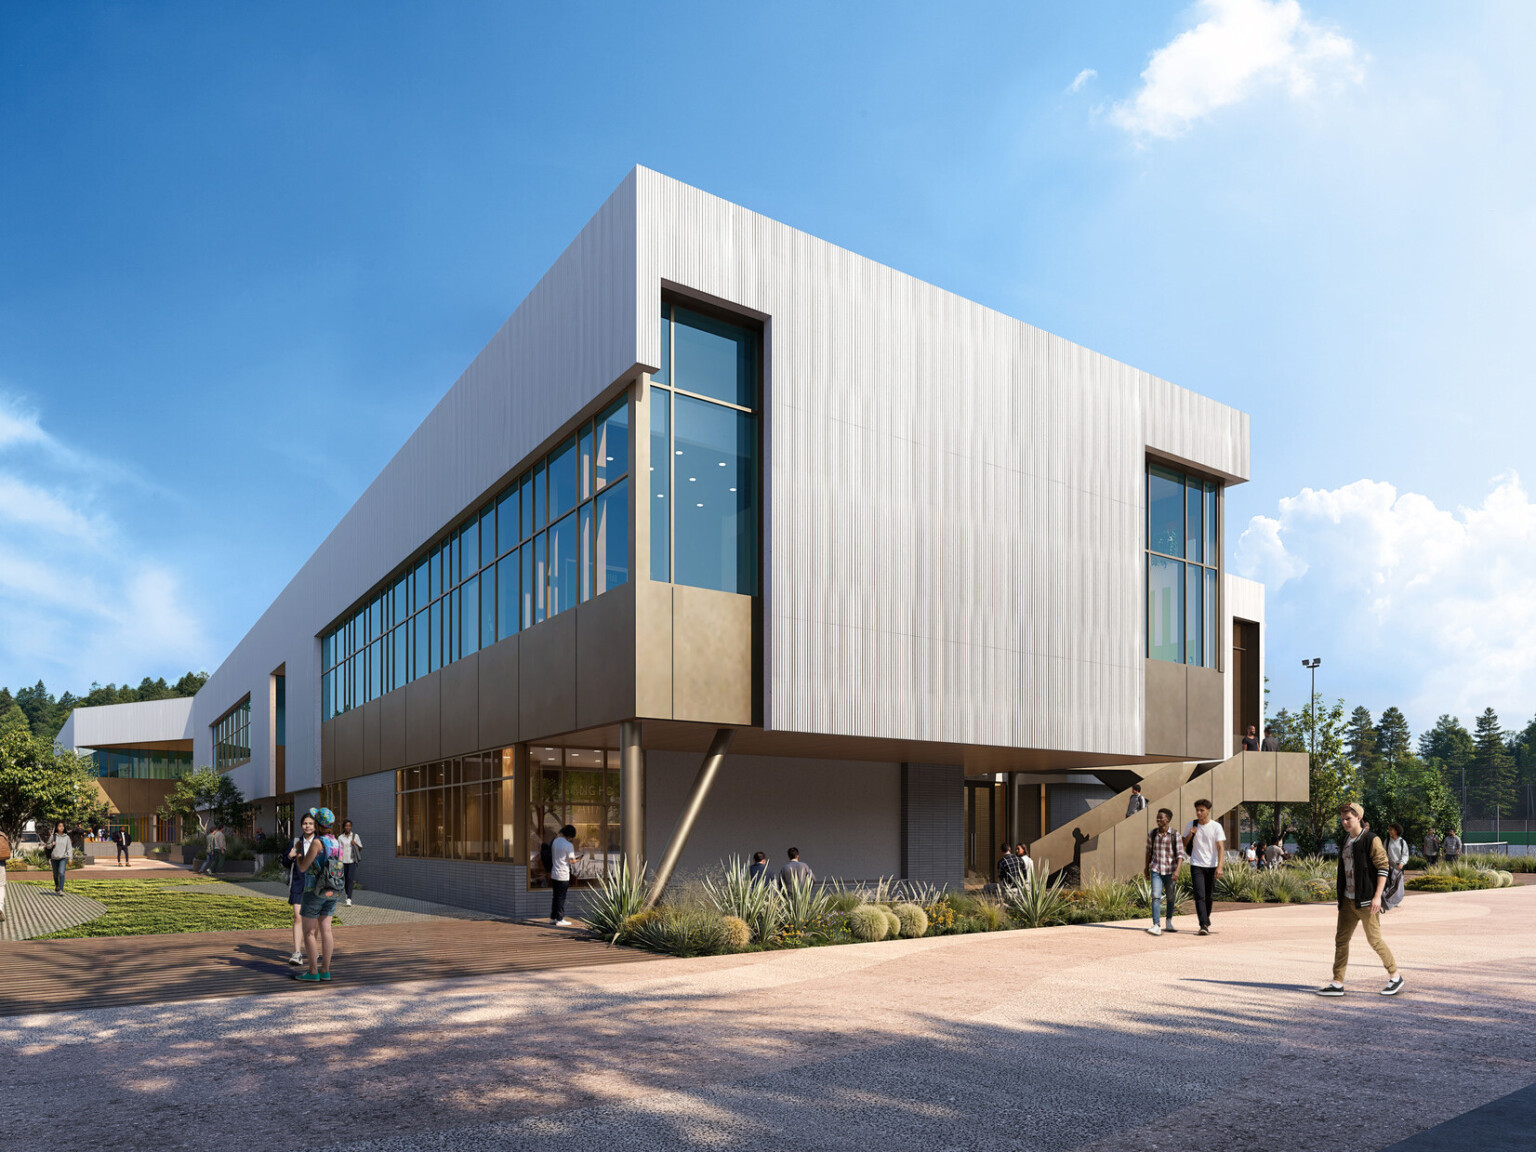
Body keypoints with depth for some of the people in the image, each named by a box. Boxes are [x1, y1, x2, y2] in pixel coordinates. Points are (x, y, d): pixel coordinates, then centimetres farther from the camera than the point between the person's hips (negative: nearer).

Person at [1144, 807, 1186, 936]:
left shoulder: (1175, 835, -8)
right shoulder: (1152, 834, 1)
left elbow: (1180, 854, -10)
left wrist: (1177, 870, -22)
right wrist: (1147, 868, 18)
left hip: (1170, 871, -1)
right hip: (1156, 870, 1)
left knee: (1170, 897, 15)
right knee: (1156, 897, -14)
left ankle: (1169, 922, 38)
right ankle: (1156, 926, -20)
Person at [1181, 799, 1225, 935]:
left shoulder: (1216, 827, -3)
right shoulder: (1190, 825, 4)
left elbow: (1221, 847, -9)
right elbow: (1184, 845, 13)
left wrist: (1219, 867, -19)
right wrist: (1191, 834, -7)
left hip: (1211, 866, 0)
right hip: (1196, 865, 0)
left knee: (1208, 896, 11)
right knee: (1199, 896, -12)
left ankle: (1206, 920, 31)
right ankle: (1204, 925, -17)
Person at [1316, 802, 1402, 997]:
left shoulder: (1371, 840, -10)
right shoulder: (1346, 840, 13)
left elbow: (1383, 868, -14)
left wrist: (1377, 896, -20)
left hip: (1366, 901, -8)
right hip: (1348, 900, 8)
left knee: (1374, 939, 0)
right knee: (1341, 939, 4)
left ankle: (1395, 977, 20)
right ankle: (1337, 984, 6)